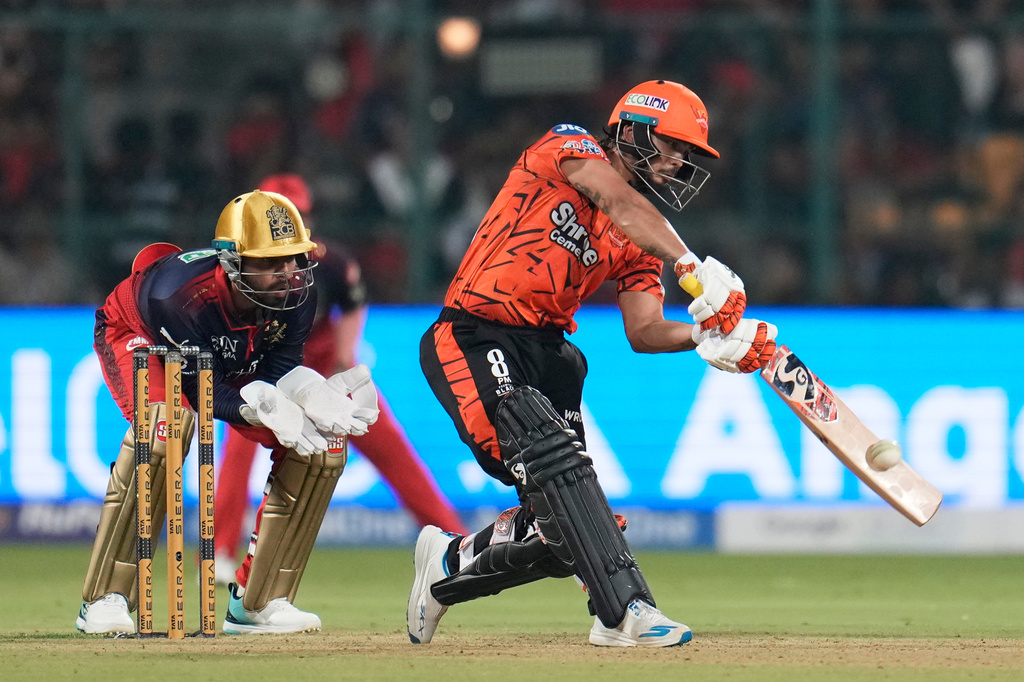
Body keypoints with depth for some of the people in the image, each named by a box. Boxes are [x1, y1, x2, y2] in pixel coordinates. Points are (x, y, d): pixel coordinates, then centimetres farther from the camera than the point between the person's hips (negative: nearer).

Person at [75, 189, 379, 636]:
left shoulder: (297, 295, -26)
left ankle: (258, 601, 2)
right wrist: (266, 407, -52)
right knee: (166, 424, -39)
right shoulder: (180, 294, -42)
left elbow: (280, 369, -19)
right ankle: (105, 599, -30)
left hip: (235, 361, 6)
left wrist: (314, 394, -42)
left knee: (325, 445, -10)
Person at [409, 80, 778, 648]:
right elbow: (620, 203, -23)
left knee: (562, 529, 1)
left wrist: (706, 337, -18)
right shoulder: (569, 148, -3)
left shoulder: (640, 239, 14)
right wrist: (693, 266, -37)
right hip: (473, 341, -8)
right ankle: (625, 611, -39)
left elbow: (644, 331, 2)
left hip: (547, 352, 8)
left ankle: (448, 566, 28)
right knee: (553, 454, -31)